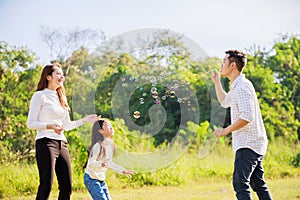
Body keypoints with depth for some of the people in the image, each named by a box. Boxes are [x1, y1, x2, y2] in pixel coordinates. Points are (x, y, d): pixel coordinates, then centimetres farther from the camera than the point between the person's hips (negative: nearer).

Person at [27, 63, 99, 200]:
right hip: (46, 142, -8)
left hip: (62, 143, 8)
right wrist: (50, 126, -21)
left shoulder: (61, 98, 22)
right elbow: (30, 123, -7)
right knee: (46, 185, -14)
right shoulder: (40, 96, -1)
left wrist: (85, 120, 16)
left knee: (67, 186, 4)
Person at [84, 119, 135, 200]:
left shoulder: (110, 145, 5)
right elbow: (91, 163, -29)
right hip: (91, 179, -9)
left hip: (101, 180, 9)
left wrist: (123, 171, 21)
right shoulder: (98, 145, -20)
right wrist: (101, 164, -48)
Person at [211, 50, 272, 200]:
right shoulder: (236, 86, 17)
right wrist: (216, 82, 26)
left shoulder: (242, 87, -16)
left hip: (248, 144, -11)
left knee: (240, 183, -15)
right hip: (255, 144, 11)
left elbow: (247, 117, -25)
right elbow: (225, 102, 37)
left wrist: (226, 131, -18)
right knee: (259, 184, 12)